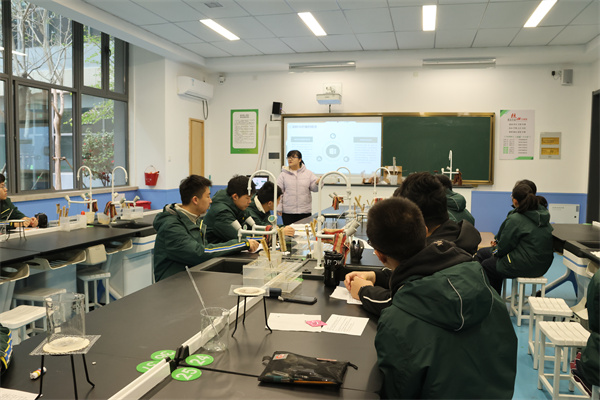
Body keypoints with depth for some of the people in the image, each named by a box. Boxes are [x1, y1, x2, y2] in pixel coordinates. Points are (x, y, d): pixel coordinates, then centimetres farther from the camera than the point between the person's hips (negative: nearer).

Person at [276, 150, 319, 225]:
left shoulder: (308, 173, 6)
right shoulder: (283, 175, 2)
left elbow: (313, 188, 1)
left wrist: (317, 183, -22)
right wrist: (279, 208, -3)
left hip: (305, 211, 1)